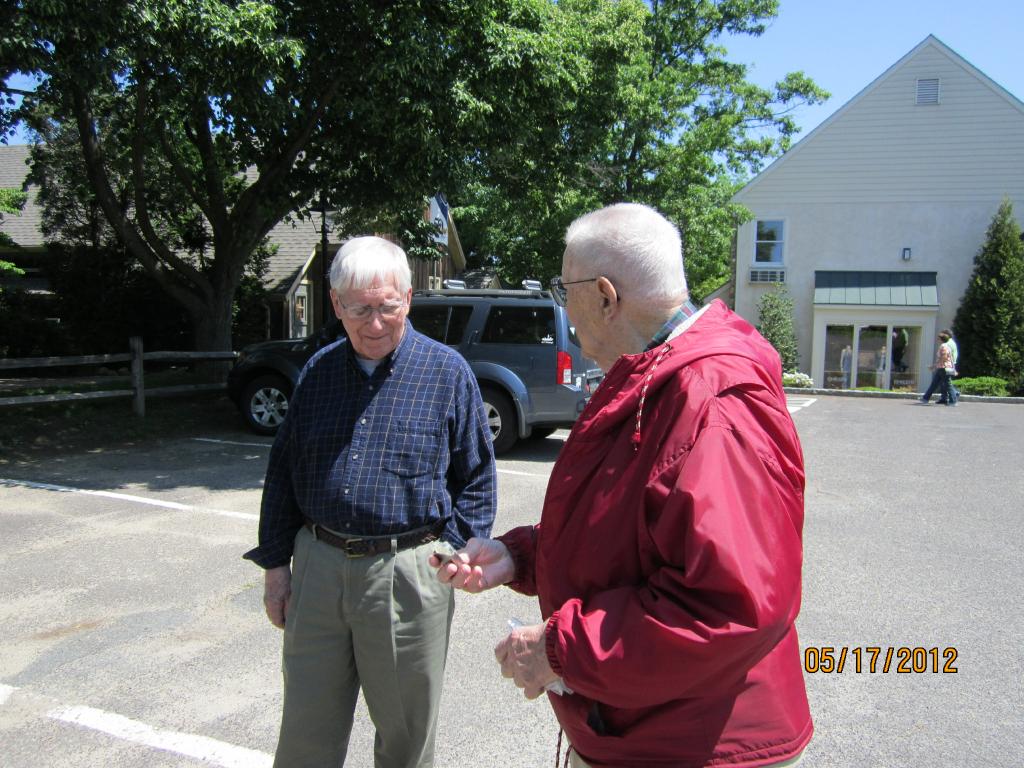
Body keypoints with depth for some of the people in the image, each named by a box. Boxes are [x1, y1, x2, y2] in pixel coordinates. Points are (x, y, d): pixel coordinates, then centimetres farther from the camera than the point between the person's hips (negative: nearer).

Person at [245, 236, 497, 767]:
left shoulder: (447, 372, -4)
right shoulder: (318, 370, 7)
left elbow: (477, 480, -1)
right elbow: (284, 470, 12)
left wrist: (451, 557, -10)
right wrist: (275, 564, 9)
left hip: (407, 575, -3)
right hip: (318, 567, 4)